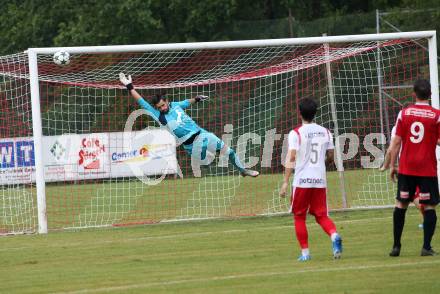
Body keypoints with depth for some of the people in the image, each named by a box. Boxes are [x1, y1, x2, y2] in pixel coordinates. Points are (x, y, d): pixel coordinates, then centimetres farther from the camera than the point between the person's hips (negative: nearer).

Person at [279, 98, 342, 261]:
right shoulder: (325, 132, 7)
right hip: (320, 180, 4)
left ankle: (305, 252, 7)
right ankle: (334, 236, -20)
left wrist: (285, 182, -14)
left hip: (301, 180, -3)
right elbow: (330, 157, 13)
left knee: (299, 217, 11)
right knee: (321, 215, 9)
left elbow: (291, 157, -14)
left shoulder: (296, 133, -6)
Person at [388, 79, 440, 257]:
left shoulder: (404, 113, 1)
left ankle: (396, 246, 10)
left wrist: (392, 165, 8)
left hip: (406, 168, 2)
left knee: (401, 204, 11)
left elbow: (396, 142, 1)